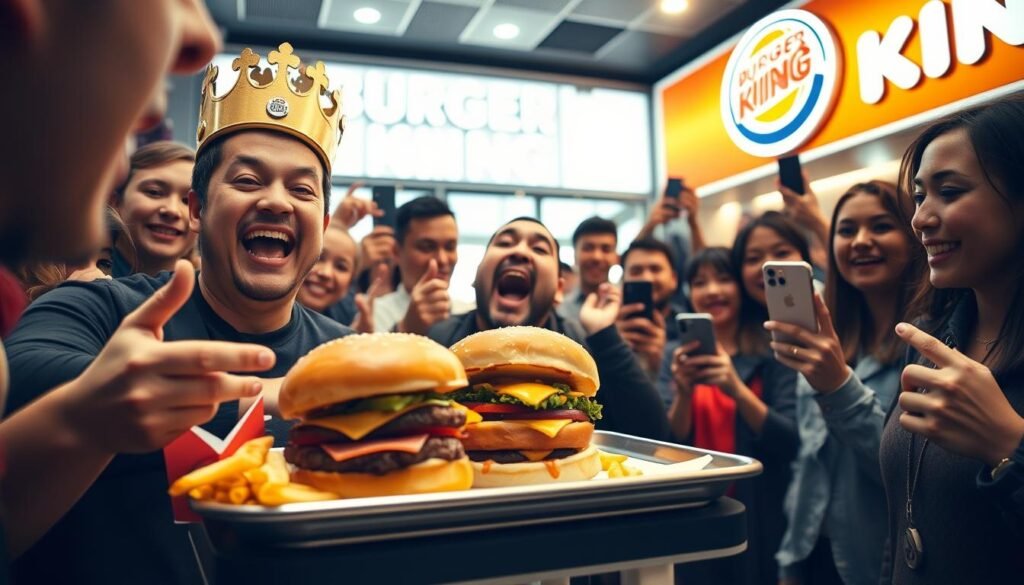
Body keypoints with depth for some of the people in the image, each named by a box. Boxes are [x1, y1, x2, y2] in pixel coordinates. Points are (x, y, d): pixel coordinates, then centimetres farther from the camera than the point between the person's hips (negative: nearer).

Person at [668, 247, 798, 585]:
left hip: (762, 522, -1)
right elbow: (671, 446, -4)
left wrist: (737, 389, -27)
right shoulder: (680, 356, 2)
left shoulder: (772, 355, -3)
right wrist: (684, 392, -22)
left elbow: (791, 442, -12)